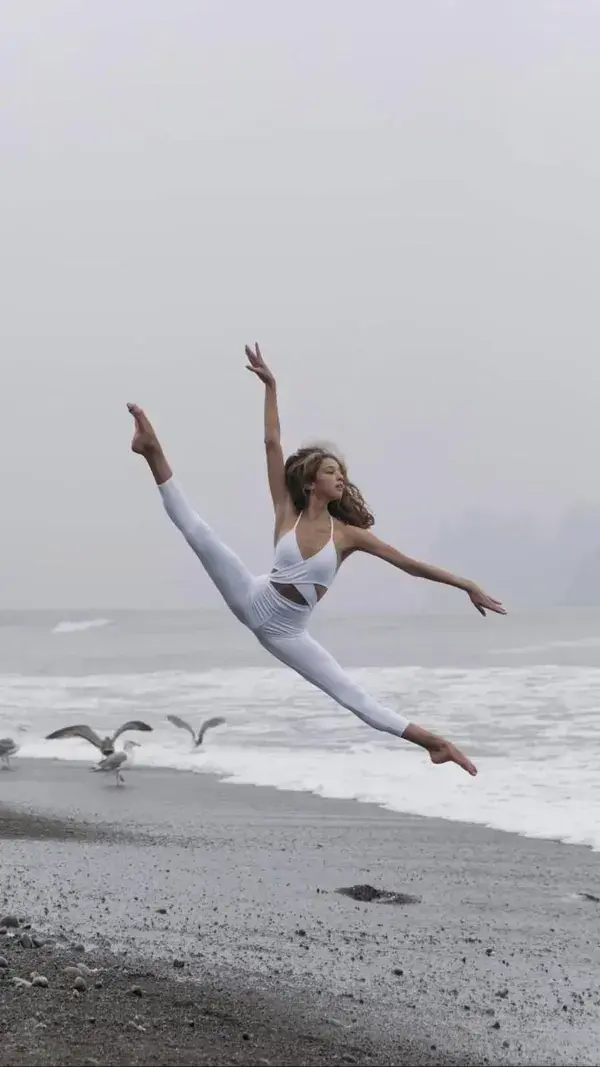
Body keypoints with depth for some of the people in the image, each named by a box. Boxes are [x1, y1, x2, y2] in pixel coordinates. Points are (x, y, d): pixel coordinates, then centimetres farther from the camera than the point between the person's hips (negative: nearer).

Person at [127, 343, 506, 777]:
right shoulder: (288, 514, -5)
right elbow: (273, 444, -8)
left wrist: (467, 585, -9)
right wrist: (270, 385, -10)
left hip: (286, 635, 0)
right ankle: (154, 452, -3)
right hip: (253, 600, 0)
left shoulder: (347, 533, -5)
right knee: (196, 529, -13)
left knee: (355, 696, -6)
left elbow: (409, 563, -5)